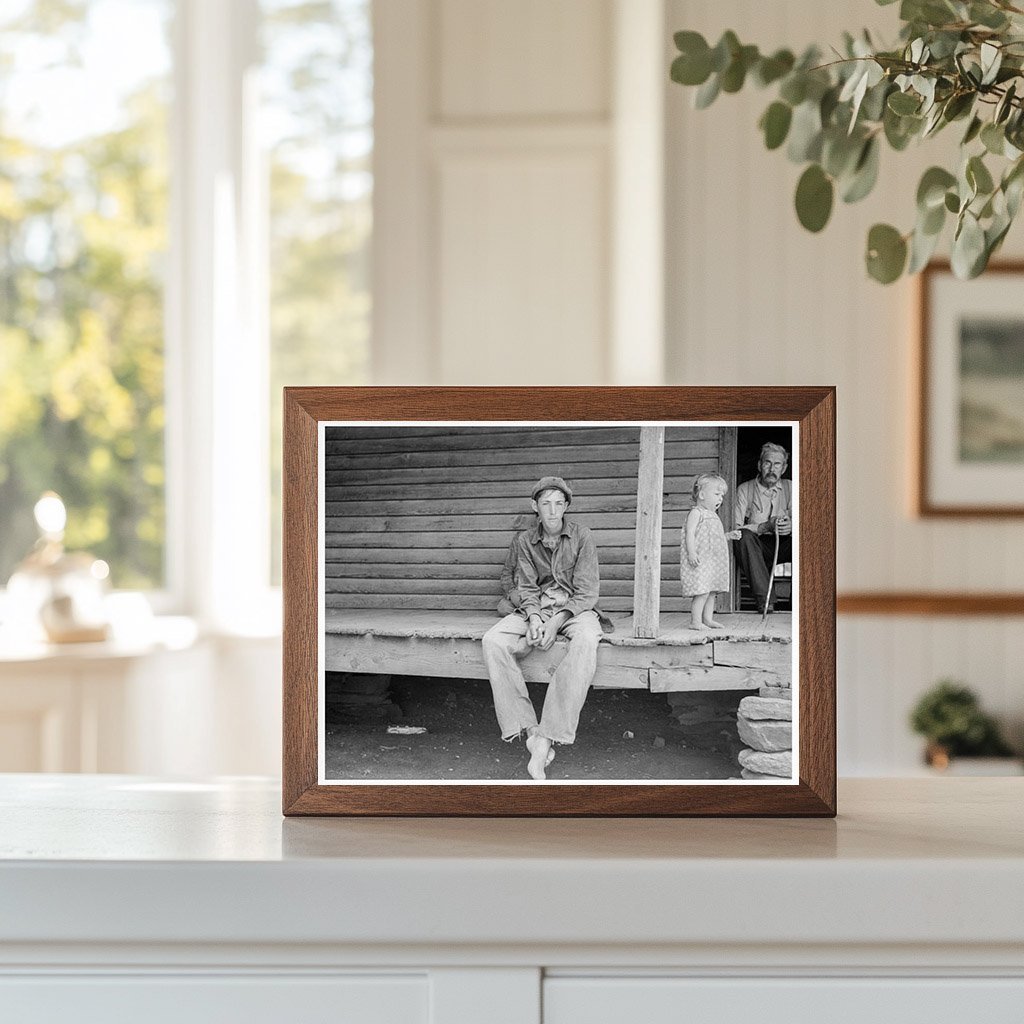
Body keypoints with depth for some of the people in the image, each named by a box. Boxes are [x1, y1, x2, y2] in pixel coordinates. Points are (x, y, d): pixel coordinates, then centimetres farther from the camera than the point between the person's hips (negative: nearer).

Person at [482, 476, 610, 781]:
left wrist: (556, 622, -23)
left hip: (575, 608, -3)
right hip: (537, 609, 3)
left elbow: (586, 592, -8)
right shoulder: (525, 541, 5)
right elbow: (527, 588, 3)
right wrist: (534, 618, -19)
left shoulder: (581, 537, -4)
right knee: (493, 641, -26)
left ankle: (546, 739, -42)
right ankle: (529, 729, -33)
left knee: (586, 641, -40)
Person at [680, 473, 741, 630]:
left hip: (712, 561, 10)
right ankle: (696, 621, -10)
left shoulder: (711, 515, 21)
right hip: (700, 561, -10)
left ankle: (708, 619, 18)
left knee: (711, 591, 11)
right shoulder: (696, 513, -8)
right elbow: (690, 533, -17)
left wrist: (729, 535, 16)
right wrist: (691, 553, -26)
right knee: (702, 592, -13)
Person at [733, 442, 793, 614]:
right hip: (757, 547, -2)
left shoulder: (789, 488, 11)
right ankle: (764, 600, -38)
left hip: (783, 545, 2)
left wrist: (791, 526, -23)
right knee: (744, 535, -35)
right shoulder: (744, 490, 1)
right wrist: (766, 526, -23)